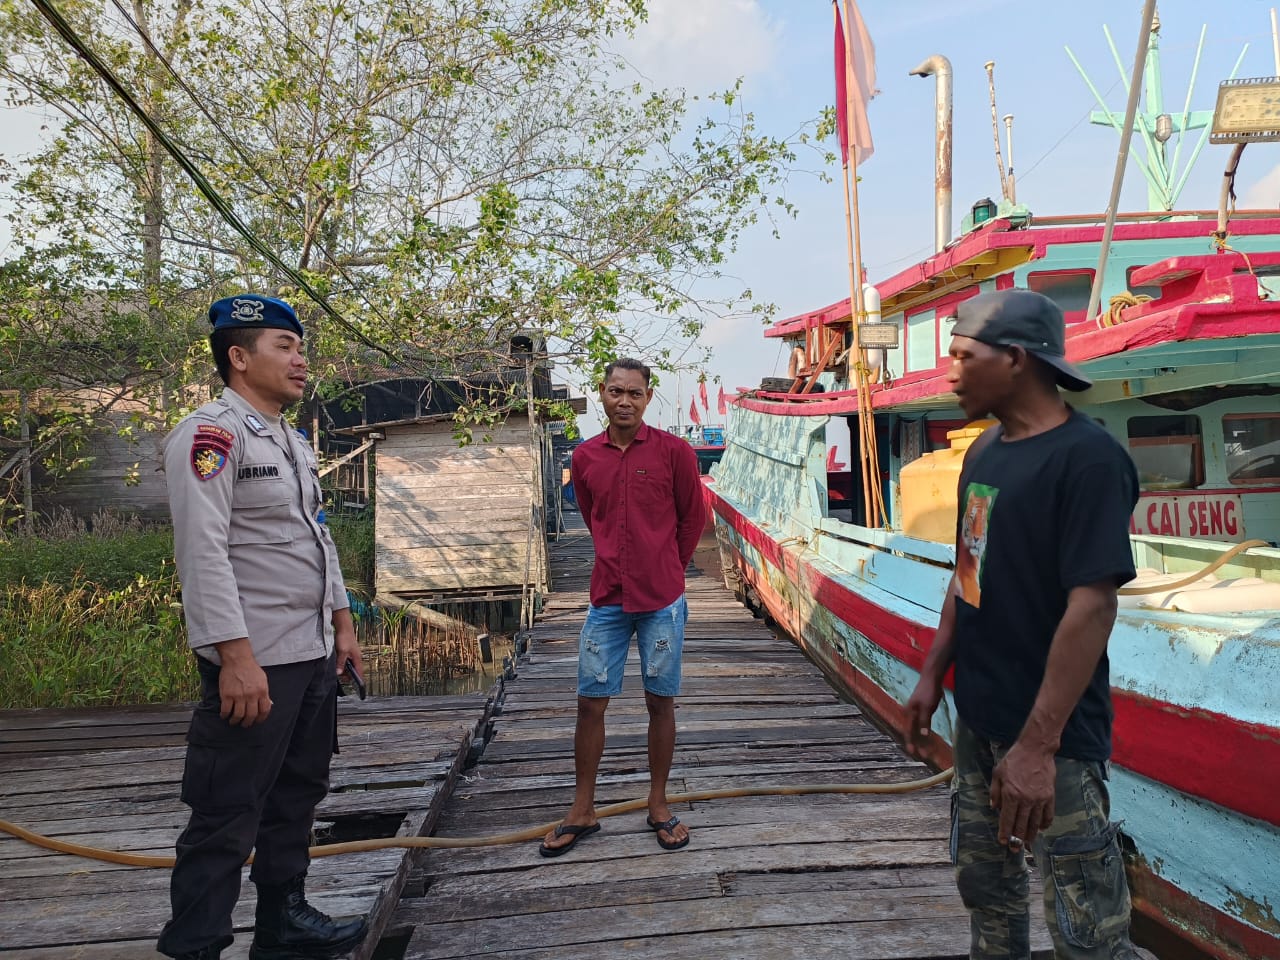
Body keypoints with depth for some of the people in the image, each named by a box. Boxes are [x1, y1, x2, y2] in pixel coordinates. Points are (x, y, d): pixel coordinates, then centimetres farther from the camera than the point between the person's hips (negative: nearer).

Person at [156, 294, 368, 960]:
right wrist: (236, 656, -26)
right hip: (254, 662, -9)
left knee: (296, 797, 19)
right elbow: (202, 551, -22)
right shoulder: (211, 433, -13)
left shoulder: (292, 442, 16)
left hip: (314, 655, 10)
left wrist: (342, 623, 19)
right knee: (226, 816, 0)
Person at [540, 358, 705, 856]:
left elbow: (692, 518, 6)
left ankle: (659, 806, 24)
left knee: (660, 701, 7)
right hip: (607, 600, 2)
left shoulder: (673, 451, -5)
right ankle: (582, 811, 19)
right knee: (590, 702, 5)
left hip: (662, 600, -2)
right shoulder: (584, 457, 4)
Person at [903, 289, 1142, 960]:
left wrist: (1038, 743, -26)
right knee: (986, 886, 20)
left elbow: (1092, 606, -24)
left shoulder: (1087, 457, -18)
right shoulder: (983, 451, 7)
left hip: (1051, 734, -8)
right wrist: (933, 675, 13)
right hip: (977, 719, 8)